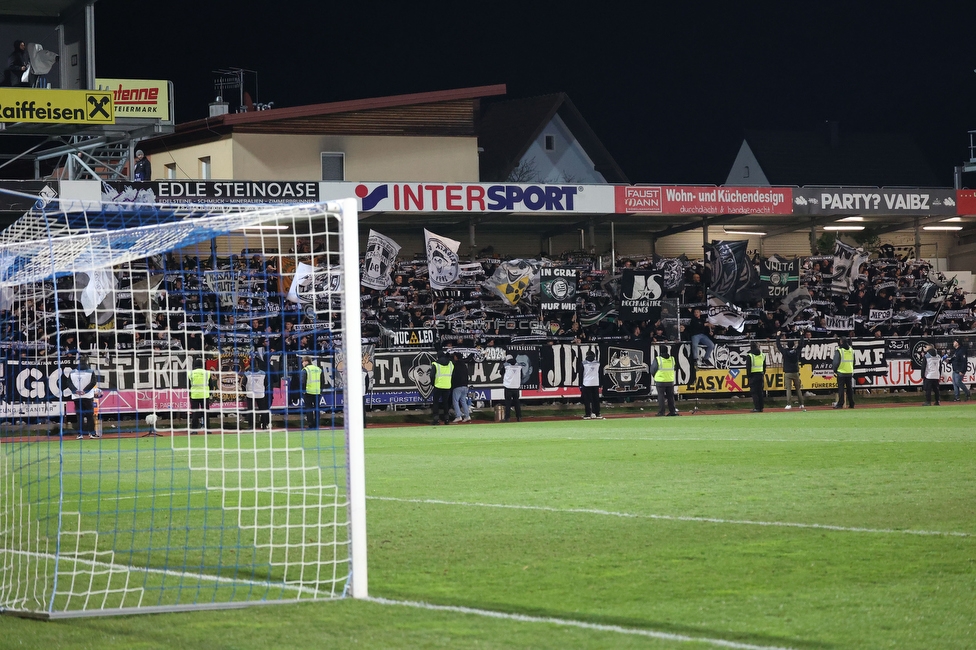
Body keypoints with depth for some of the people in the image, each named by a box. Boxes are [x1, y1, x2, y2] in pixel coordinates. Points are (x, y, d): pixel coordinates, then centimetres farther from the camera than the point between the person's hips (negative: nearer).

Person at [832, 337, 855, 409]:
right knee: (850, 388, 10)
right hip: (850, 372, 5)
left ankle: (840, 404, -6)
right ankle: (851, 404, 11)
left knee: (841, 388, -3)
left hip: (841, 372, -5)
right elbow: (853, 361, 14)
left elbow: (836, 362, -12)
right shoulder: (851, 350, 6)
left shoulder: (839, 350, -12)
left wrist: (834, 370, 1)